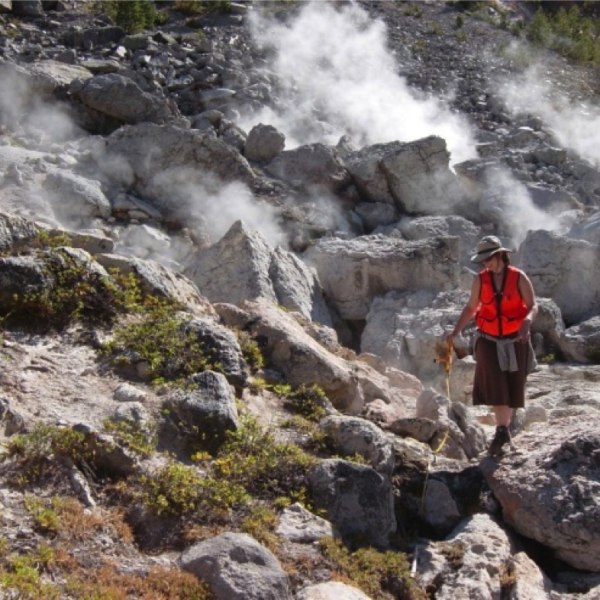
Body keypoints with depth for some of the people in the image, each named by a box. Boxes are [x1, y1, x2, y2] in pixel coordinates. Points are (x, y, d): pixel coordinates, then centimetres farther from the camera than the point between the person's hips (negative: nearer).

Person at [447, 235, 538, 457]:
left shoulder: (519, 278, -8)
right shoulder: (480, 280, -2)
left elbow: (533, 306, -11)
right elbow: (470, 308, 6)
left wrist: (526, 322, -32)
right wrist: (455, 332, -2)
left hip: (515, 341, 0)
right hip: (489, 340, 0)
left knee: (511, 388, 6)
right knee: (494, 385, -16)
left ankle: (502, 431, 19)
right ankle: (502, 431, -15)